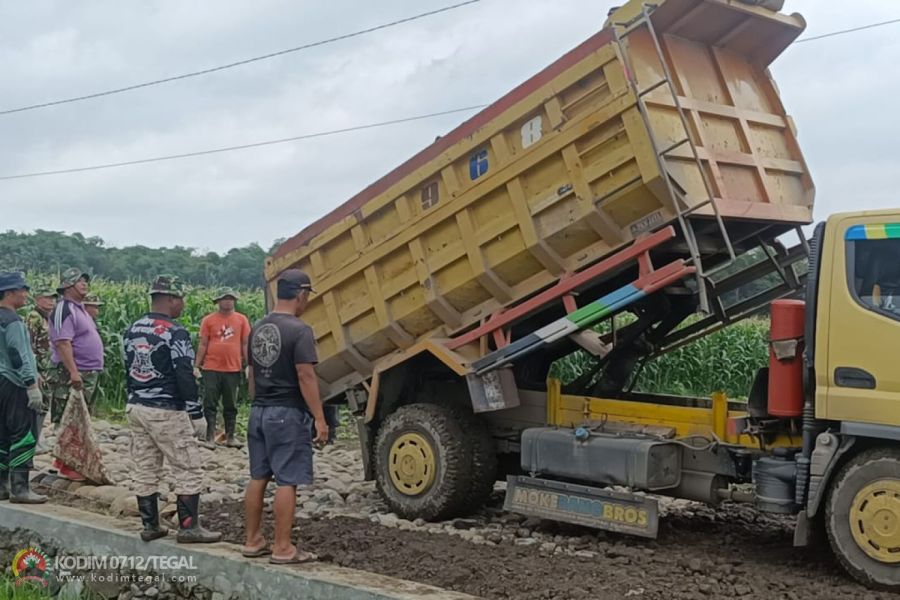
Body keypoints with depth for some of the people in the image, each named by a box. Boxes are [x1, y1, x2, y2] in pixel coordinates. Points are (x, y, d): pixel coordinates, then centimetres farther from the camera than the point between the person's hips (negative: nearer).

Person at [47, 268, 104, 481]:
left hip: (87, 374, 10)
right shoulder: (64, 310, -14)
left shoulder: (79, 308, 17)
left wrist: (91, 371, 21)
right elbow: (62, 343, -24)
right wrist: (73, 372, -29)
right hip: (71, 375, -10)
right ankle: (67, 466, -2)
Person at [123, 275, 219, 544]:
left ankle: (150, 526, 17)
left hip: (135, 408, 8)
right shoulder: (175, 333, -14)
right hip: (166, 412, -8)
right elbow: (185, 376, -16)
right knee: (189, 471, 0)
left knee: (145, 472, 12)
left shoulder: (132, 331, 10)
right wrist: (196, 412, -10)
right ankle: (189, 527, 2)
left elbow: (128, 370, 17)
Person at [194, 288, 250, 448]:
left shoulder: (241, 320, 4)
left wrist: (247, 366, 2)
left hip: (233, 369, 1)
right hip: (211, 369, -1)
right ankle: (210, 437, 8)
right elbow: (203, 345, 3)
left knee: (230, 406, 10)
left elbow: (245, 344, 7)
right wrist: (197, 366, -1)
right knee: (210, 404, 2)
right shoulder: (208, 320, 1)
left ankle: (230, 437, 18)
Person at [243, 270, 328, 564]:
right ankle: (282, 549, 0)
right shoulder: (299, 330, -14)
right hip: (287, 414, -8)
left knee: (258, 478, 14)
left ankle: (253, 541, 21)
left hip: (259, 412, 8)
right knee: (286, 482, -3)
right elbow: (306, 377, -18)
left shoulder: (258, 327, 10)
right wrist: (319, 419, -15)